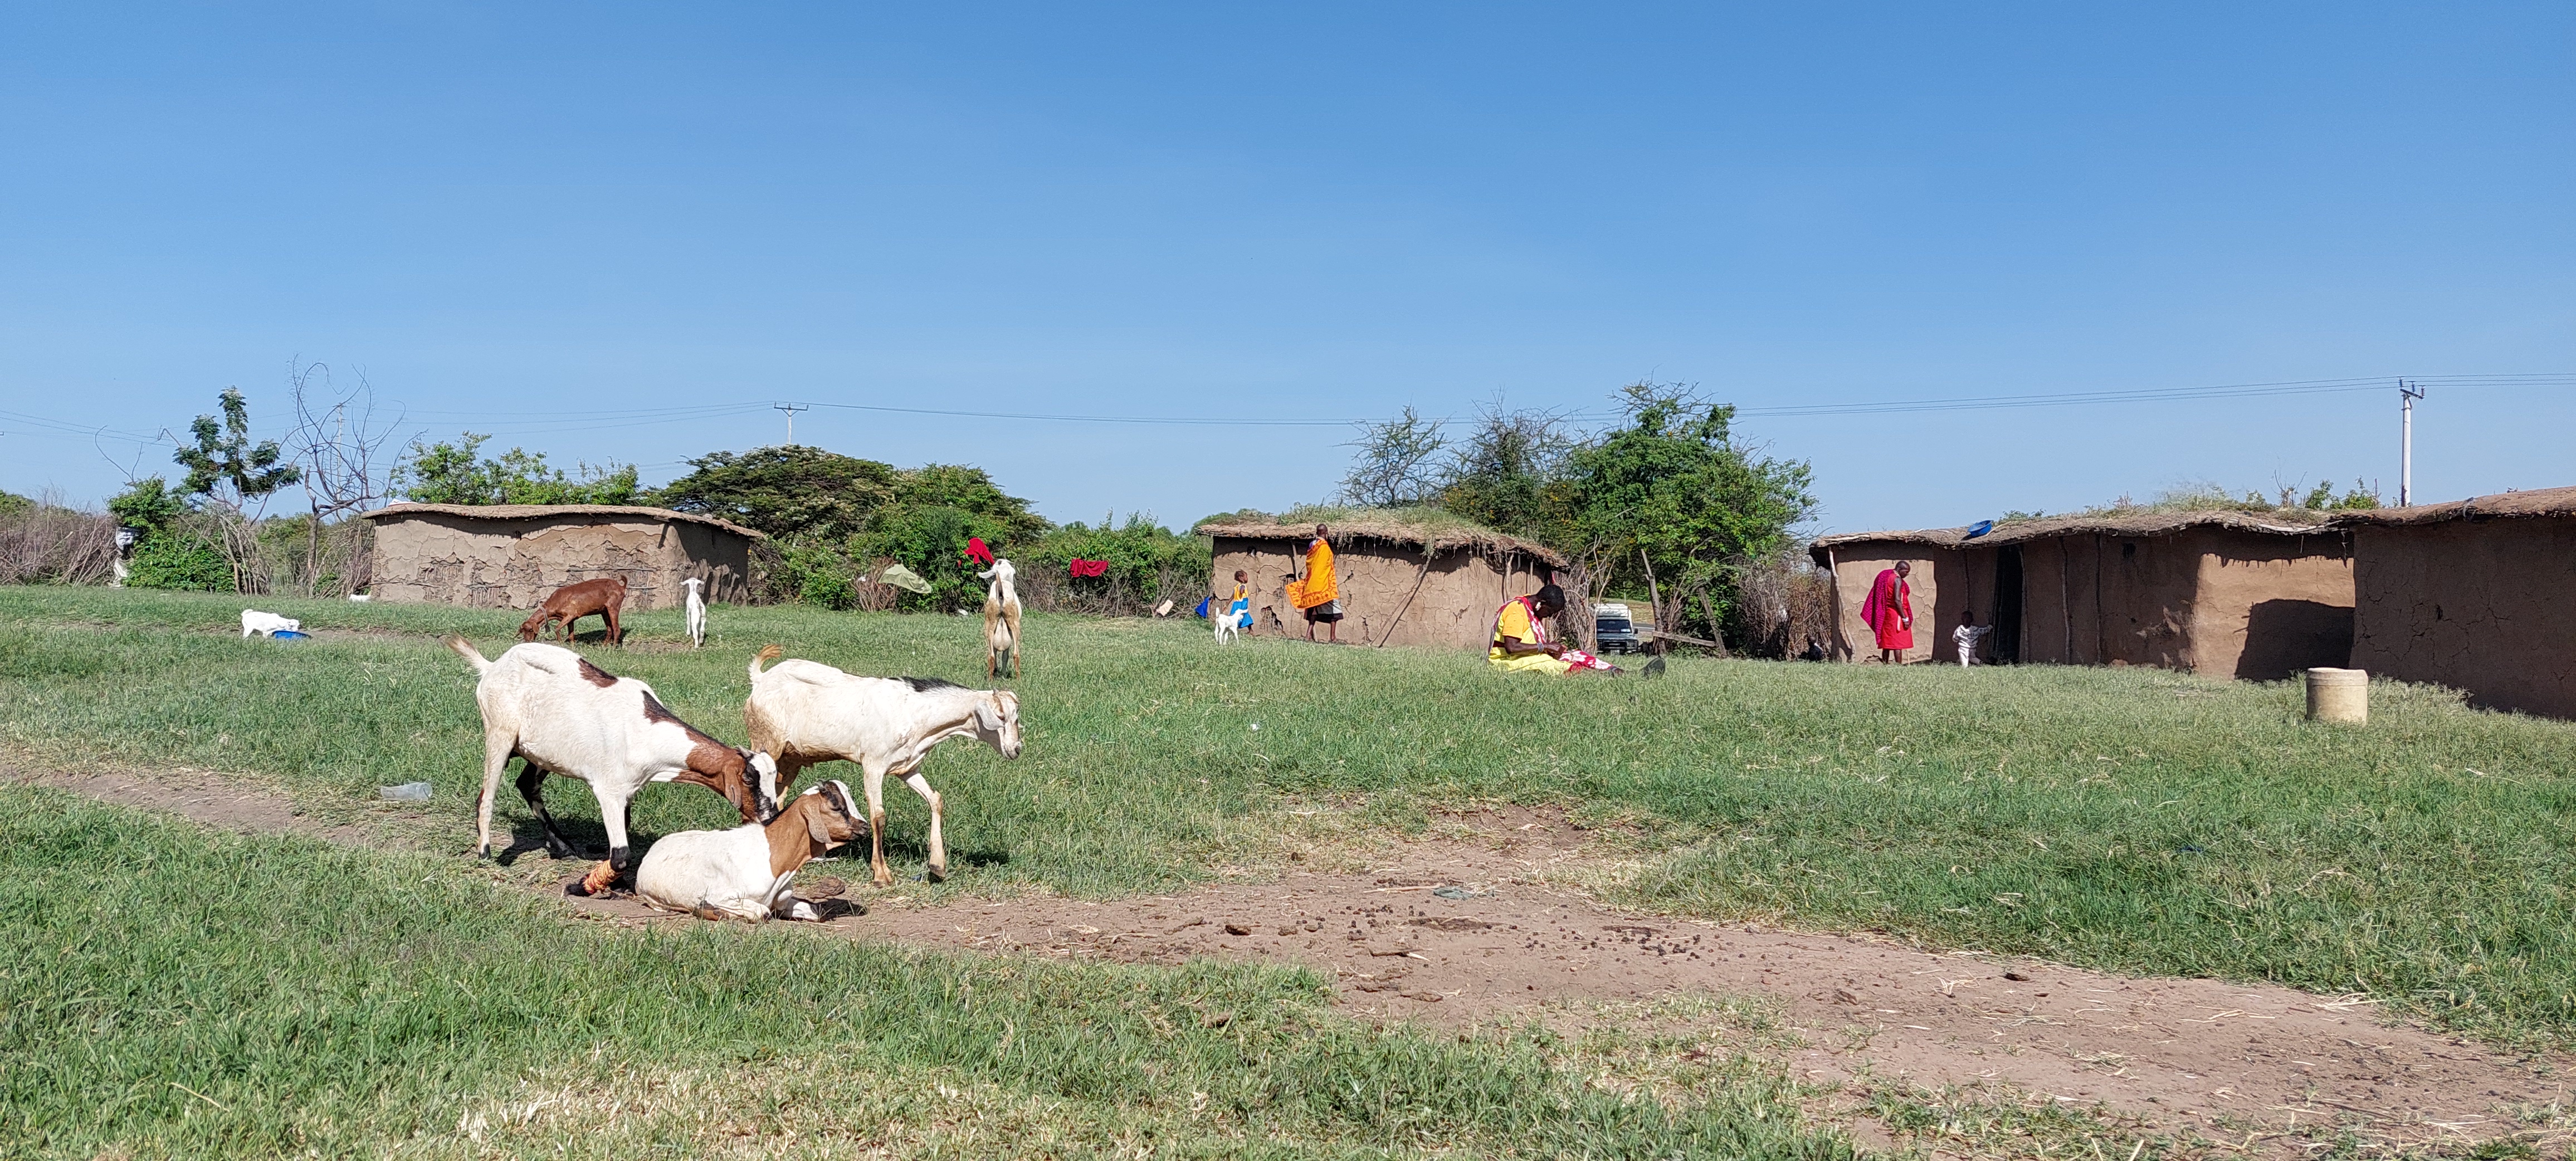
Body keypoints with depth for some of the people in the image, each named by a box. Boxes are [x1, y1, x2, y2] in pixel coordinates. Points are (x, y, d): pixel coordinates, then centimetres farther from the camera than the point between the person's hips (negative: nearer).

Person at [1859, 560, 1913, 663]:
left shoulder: (1885, 576, 14)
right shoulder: (1897, 579, -12)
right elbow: (1897, 600, -20)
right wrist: (1905, 618, -19)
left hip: (1887, 614, 9)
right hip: (1896, 614, -9)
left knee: (1887, 643, 9)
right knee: (1898, 643, -9)